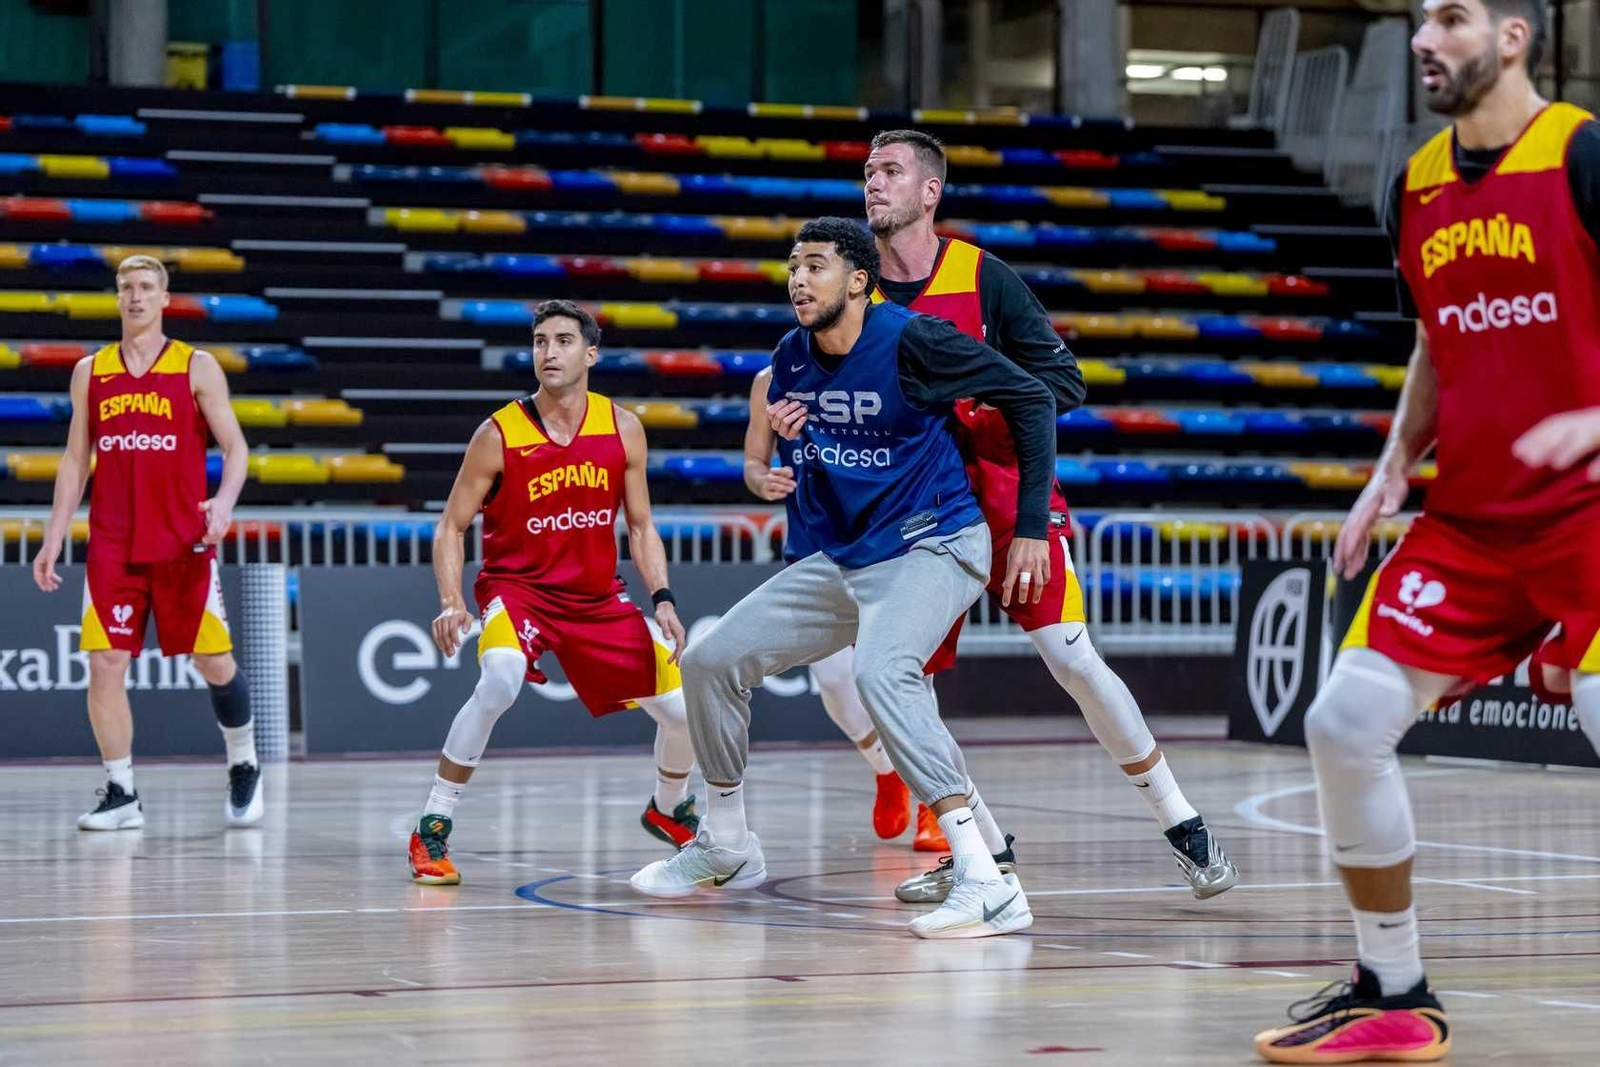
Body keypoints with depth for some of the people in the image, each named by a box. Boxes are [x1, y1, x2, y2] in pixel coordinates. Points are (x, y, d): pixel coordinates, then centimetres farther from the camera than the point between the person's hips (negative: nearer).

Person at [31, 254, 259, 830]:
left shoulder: (197, 367, 1)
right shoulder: (90, 371, 10)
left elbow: (235, 447, -2)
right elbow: (75, 460, 13)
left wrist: (225, 500, -21)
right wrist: (54, 538, 7)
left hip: (184, 544, -2)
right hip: (111, 545, 2)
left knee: (214, 662, -1)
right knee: (105, 663, -6)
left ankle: (244, 769, 22)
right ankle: (120, 793, 4)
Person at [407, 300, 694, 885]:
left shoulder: (622, 429, -3)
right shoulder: (498, 435, -12)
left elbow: (640, 527, 5)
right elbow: (451, 527, -7)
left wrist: (662, 601, -7)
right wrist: (451, 603, -21)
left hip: (599, 595, 4)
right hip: (517, 587, -4)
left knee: (683, 709, 1)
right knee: (499, 680, -35)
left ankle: (669, 810, 35)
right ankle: (432, 830, -23)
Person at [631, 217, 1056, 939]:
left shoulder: (913, 340, -16)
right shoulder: (791, 359, 5)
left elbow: (1031, 399, -11)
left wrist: (1032, 527, -13)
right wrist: (780, 439, -5)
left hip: (929, 548, -8)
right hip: (839, 561, 8)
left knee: (882, 675, -35)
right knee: (710, 660, 4)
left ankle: (987, 884, -36)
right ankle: (726, 851, 24)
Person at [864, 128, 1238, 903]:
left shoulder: (984, 277, -5)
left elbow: (1063, 381, -5)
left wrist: (983, 404, -19)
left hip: (1009, 498, -3)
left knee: (1072, 660, -13)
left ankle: (1180, 826, 3)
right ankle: (983, 849, 8)